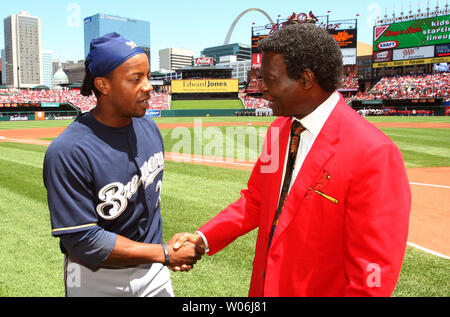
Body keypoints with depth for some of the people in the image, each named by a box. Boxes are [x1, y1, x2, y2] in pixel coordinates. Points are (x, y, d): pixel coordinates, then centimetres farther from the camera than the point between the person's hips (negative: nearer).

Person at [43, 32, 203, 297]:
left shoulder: (150, 129, -3)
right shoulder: (68, 153, -25)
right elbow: (83, 242, -25)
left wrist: (165, 246, 7)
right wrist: (165, 254, -21)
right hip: (97, 281, -5)